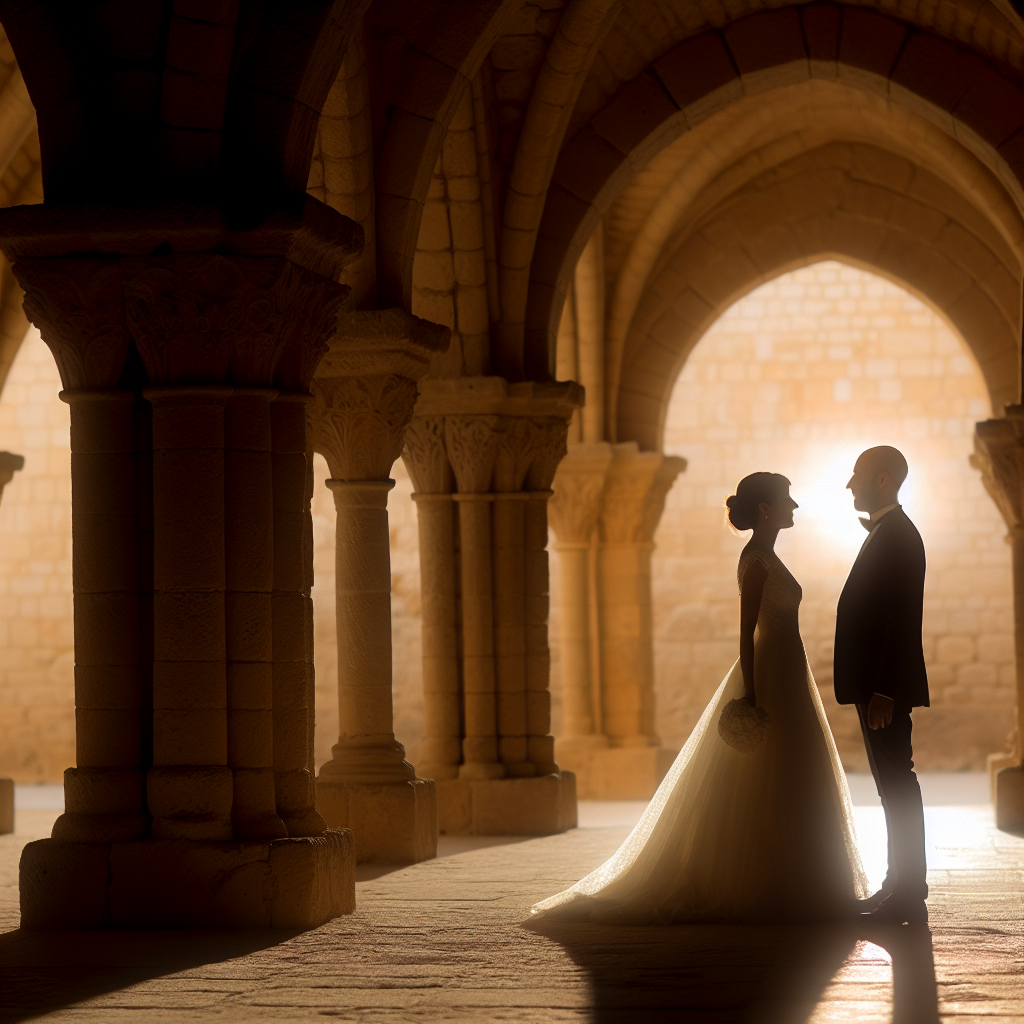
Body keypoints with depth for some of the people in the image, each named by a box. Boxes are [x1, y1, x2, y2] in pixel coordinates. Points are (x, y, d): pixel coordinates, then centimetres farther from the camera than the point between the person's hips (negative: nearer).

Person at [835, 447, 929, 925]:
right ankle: (902, 887, 18)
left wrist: (883, 692, -24)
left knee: (897, 785, -8)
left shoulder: (897, 535, -14)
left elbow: (902, 619, -21)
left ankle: (909, 895, -7)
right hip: (878, 684, 11)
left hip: (885, 686, -11)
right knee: (894, 784, 13)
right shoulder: (888, 532, 18)